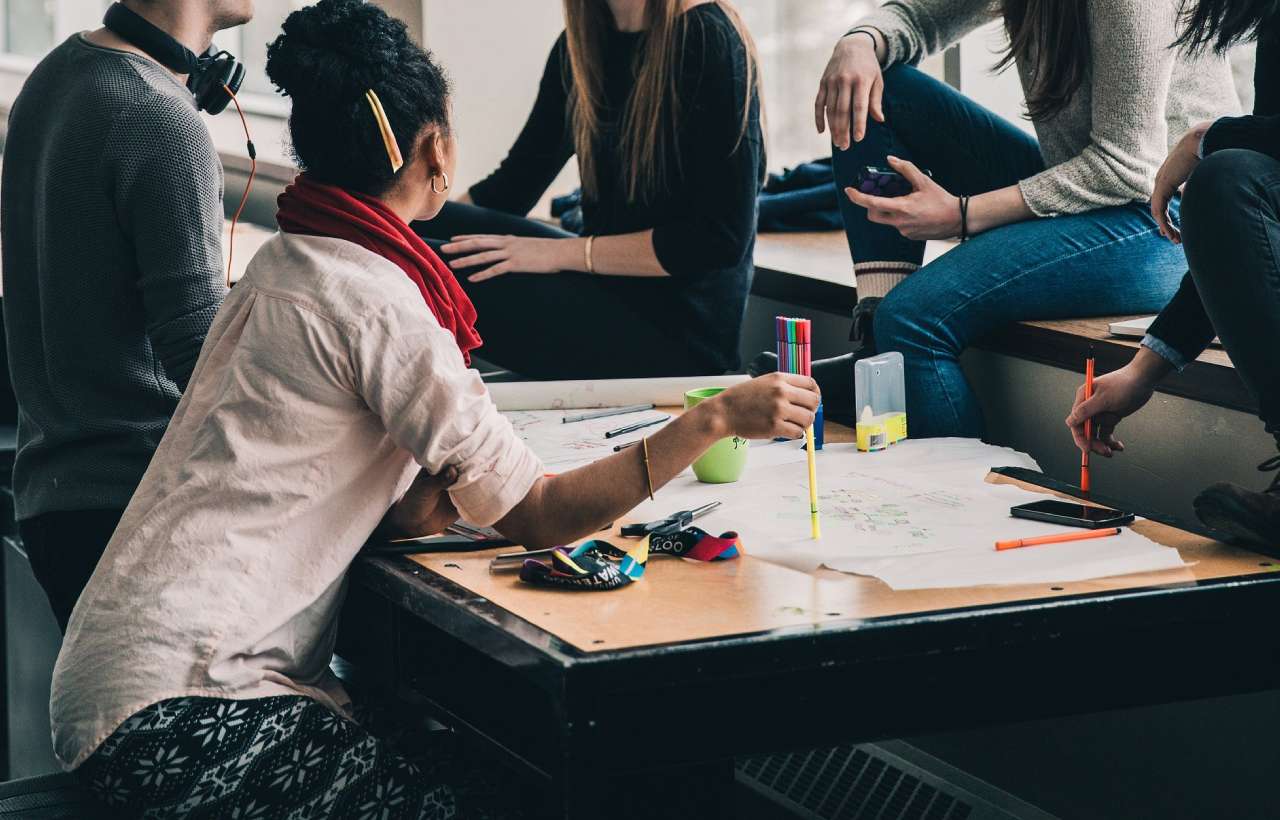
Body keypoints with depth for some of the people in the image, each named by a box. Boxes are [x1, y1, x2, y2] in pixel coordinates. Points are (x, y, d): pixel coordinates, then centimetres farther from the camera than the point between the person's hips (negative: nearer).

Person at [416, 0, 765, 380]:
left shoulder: (709, 40, -14)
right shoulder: (581, 44, 8)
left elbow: (722, 238, -18)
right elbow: (514, 183, 14)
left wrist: (562, 253, -18)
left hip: (679, 328, -7)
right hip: (607, 290, 7)